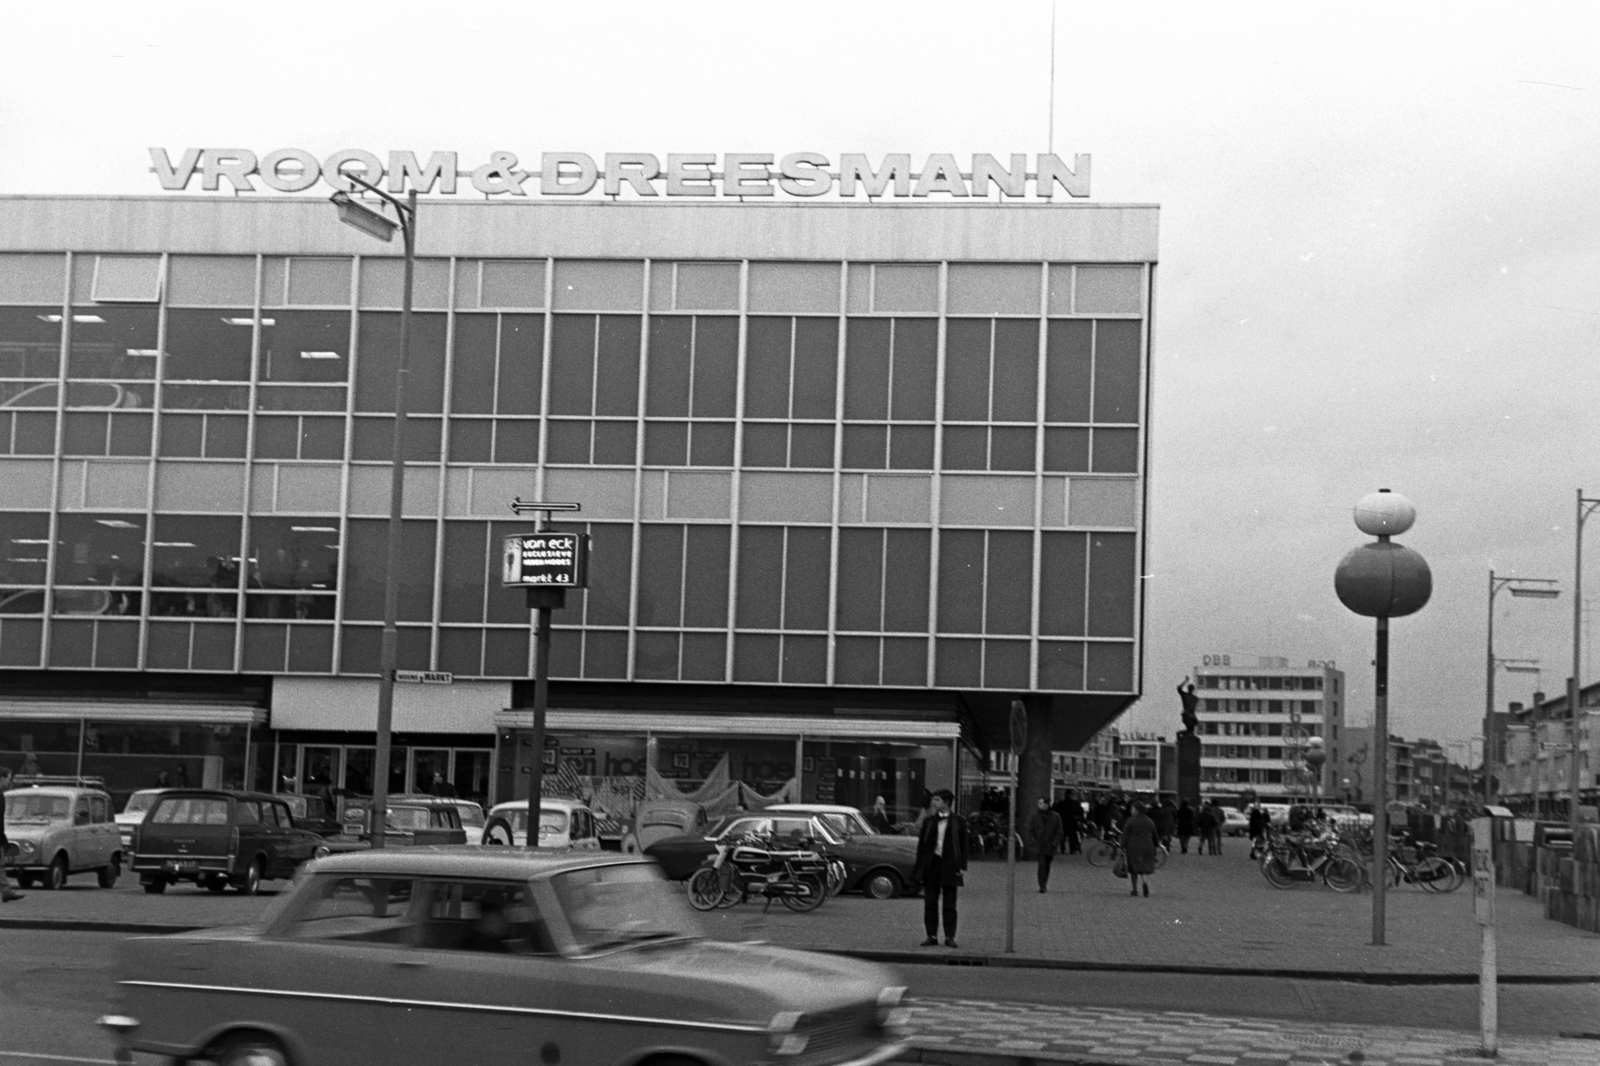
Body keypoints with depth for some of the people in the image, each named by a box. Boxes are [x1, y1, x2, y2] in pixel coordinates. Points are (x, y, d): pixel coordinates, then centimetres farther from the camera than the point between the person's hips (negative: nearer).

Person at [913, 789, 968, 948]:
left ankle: (950, 937, 4)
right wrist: (920, 866, 4)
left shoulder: (958, 821, 2)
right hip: (931, 864, 3)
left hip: (949, 865, -3)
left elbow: (963, 844, 3)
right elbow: (921, 843, 10)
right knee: (930, 903, 4)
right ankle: (931, 936, 10)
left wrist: (962, 866, -5)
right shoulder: (929, 821, 9)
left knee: (949, 904, 0)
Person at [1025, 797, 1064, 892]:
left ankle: (1044, 885, 26)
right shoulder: (1035, 816, 3)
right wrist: (1033, 842, -3)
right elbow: (1030, 830, 8)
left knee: (1047, 866, 11)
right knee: (1042, 865, -14)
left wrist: (1055, 843, -5)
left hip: (1050, 846, 1)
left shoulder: (1056, 817, 1)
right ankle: (1042, 886, -14)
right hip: (1039, 845, -1)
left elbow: (1059, 832, 5)